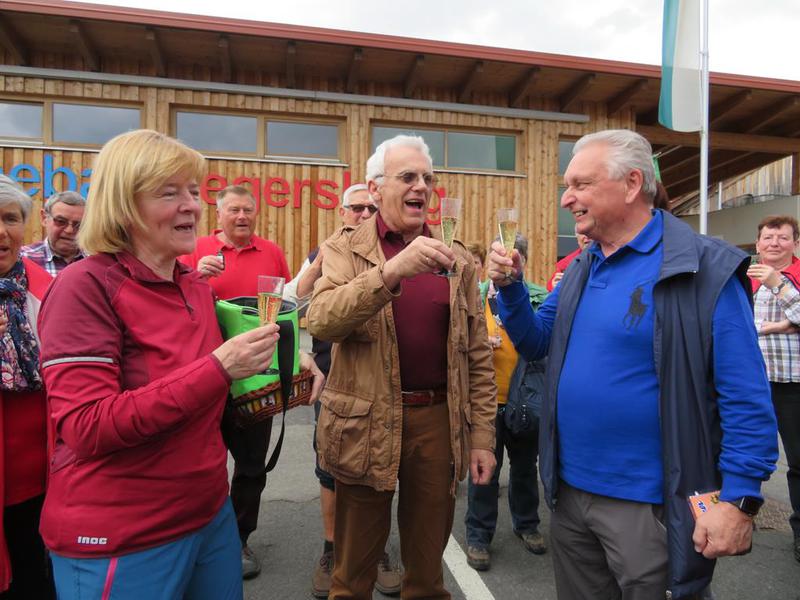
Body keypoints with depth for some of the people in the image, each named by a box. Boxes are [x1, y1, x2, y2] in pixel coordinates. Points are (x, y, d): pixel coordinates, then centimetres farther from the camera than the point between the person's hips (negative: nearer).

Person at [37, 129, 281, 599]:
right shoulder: (86, 286, -16)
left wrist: (256, 373, -2)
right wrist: (218, 368, -28)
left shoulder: (198, 288, 4)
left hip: (210, 512, 7)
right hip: (121, 540, -6)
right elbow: (86, 428, -23)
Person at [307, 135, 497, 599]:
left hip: (439, 420, 3)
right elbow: (321, 322, -20)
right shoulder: (346, 248, -2)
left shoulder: (458, 260, 6)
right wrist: (391, 270, -32)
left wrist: (482, 435, 3)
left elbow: (478, 356, 7)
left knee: (429, 561, 17)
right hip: (367, 424, -2)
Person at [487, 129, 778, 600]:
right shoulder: (581, 268, 6)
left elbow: (747, 398, -15)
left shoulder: (706, 270, -15)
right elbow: (536, 344, 11)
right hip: (570, 491, 7)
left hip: (650, 504, -6)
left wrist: (740, 499, -18)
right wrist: (510, 287, -4)